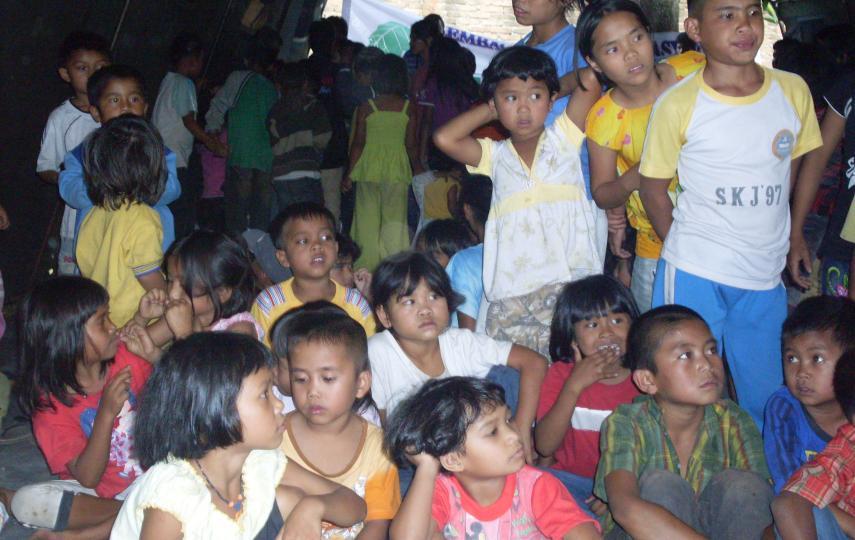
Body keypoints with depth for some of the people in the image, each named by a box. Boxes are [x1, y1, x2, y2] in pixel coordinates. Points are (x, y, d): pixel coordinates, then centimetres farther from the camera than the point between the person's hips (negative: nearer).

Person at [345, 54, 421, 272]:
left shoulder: (366, 107, -2)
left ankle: (367, 264, 10)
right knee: (395, 220, 5)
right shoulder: (408, 108, 0)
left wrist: (350, 173, 7)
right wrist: (418, 170, 15)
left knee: (368, 219, 6)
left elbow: (358, 143, -1)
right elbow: (411, 145, 1)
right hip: (397, 169, 1)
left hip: (369, 169, 0)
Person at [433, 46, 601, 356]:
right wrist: (489, 110, 11)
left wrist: (555, 87, 19)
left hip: (570, 285, -1)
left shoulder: (564, 139, 10)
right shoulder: (495, 156, 14)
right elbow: (445, 138, -1)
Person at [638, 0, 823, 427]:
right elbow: (653, 189, 0)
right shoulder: (677, 104, -9)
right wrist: (689, 253, 0)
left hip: (766, 279, 4)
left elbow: (793, 170, 15)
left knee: (771, 404, 12)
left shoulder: (793, 91, 2)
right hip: (694, 277, -3)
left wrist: (784, 239, 10)